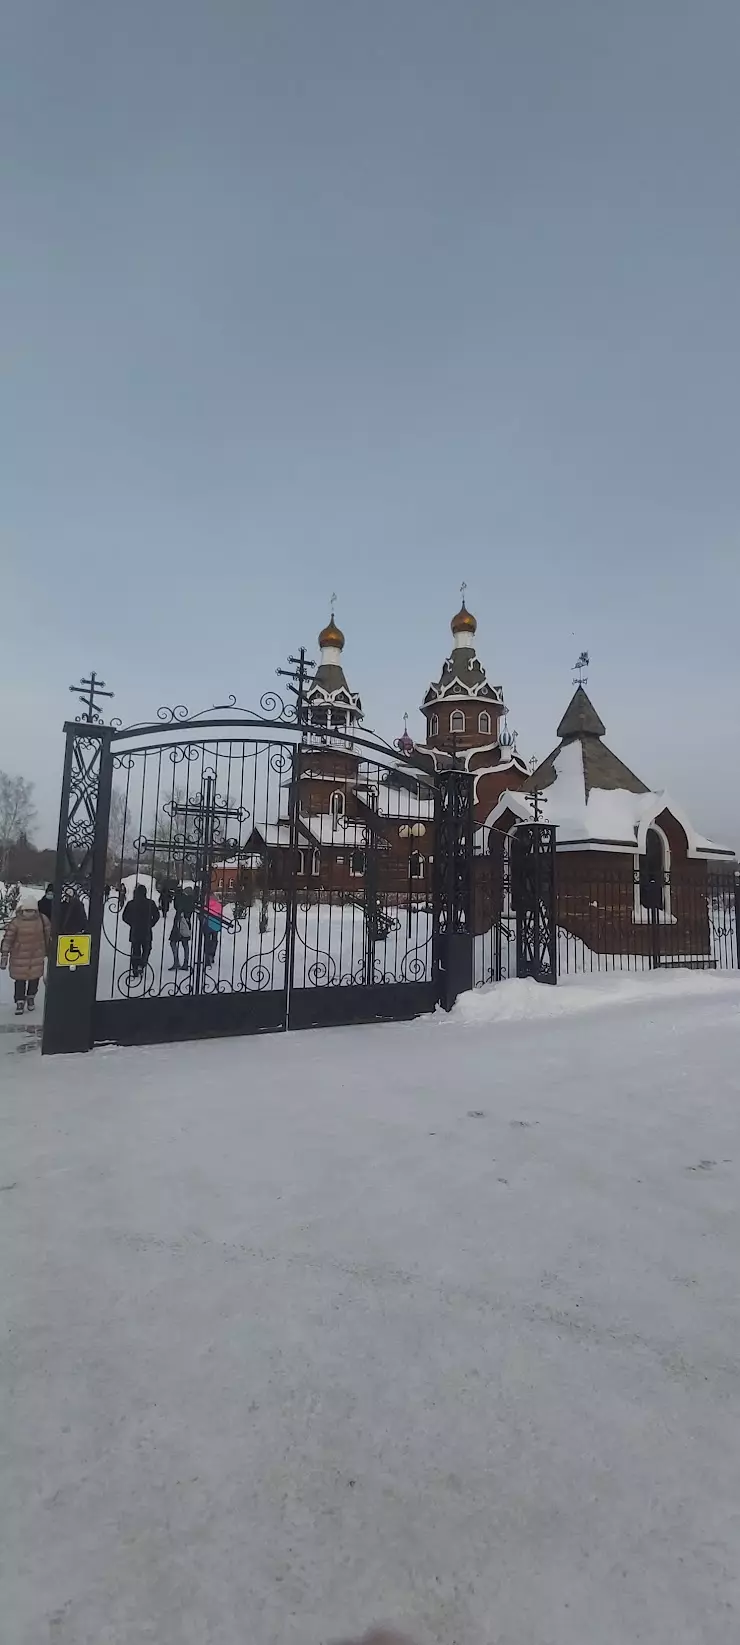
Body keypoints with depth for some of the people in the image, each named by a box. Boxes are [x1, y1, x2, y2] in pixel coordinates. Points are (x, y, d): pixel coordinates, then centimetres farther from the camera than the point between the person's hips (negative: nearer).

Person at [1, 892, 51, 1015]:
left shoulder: (42, 920, -6)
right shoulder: (16, 922, -14)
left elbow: (48, 936, 5)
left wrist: (49, 952, 12)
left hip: (37, 956, 2)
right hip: (19, 957, -2)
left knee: (35, 978, 12)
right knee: (20, 980, 4)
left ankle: (31, 998, 34)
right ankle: (20, 1002, 19)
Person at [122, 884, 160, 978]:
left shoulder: (131, 903, -2)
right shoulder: (150, 903, -6)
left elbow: (125, 917, 2)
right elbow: (156, 915, -3)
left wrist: (132, 924, 13)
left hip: (134, 931, 2)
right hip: (146, 931, -1)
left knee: (135, 950, 11)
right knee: (146, 949, 13)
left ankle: (135, 969, 10)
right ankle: (141, 966, -3)